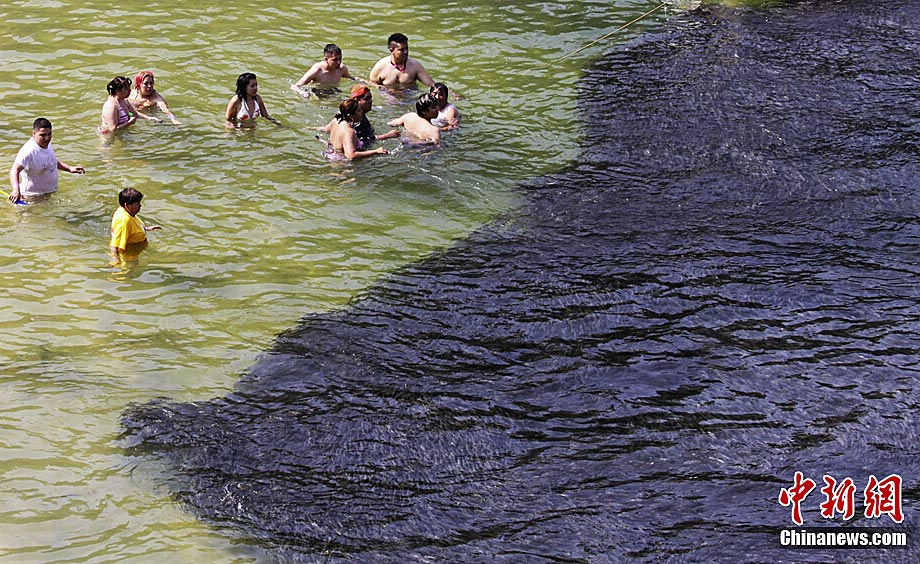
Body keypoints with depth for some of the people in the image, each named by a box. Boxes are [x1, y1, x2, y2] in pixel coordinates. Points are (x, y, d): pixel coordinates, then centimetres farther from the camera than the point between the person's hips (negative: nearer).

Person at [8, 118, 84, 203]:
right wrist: (16, 190, -50)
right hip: (34, 196, -8)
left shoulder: (47, 144, 3)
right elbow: (15, 170, -34)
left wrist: (70, 168, 10)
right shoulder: (29, 151, -25)